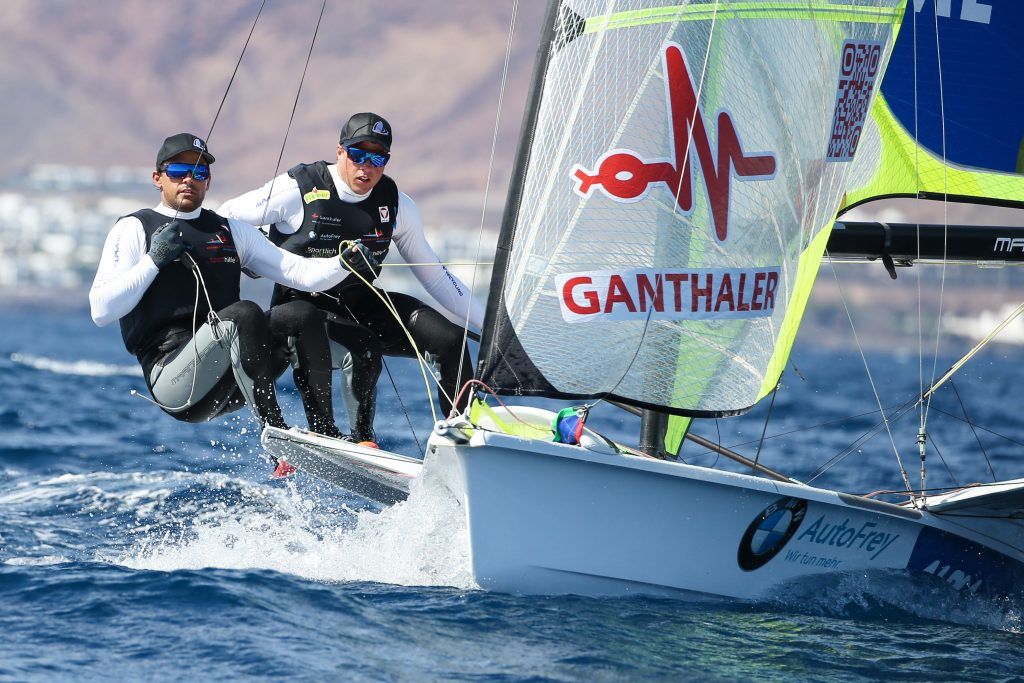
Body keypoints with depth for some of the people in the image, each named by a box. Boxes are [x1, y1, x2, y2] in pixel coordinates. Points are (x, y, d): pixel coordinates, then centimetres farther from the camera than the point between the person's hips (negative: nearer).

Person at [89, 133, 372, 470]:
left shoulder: (230, 230, 20)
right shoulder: (134, 229, 6)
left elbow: (299, 272, 12)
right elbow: (101, 311, -5)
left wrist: (343, 263, -7)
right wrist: (154, 260, -10)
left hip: (225, 385, 5)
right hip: (172, 374, -5)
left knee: (303, 314, -15)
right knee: (244, 313, -30)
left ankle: (323, 432, -21)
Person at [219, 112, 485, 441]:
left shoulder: (396, 204, 1)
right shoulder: (299, 189, -12)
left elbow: (433, 275, 9)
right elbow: (225, 219, -1)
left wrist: (490, 322, 6)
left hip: (361, 305, 5)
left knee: (450, 339, -12)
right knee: (365, 352, -34)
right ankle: (361, 439, -12)